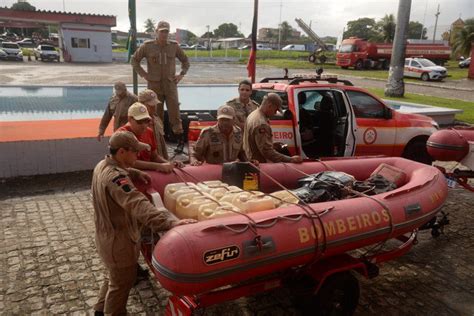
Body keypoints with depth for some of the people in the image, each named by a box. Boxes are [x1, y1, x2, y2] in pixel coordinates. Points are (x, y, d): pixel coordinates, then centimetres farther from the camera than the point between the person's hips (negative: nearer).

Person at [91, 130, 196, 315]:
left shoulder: (103, 165, -1)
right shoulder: (115, 178, -33)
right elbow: (138, 205, -49)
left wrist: (135, 174, 12)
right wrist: (170, 222, -58)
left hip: (108, 234, 10)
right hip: (119, 239, -10)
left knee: (114, 277, 30)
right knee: (122, 283, 12)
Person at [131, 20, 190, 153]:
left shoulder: (174, 46, 5)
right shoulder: (147, 46, 1)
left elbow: (185, 60, 18)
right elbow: (134, 60, 10)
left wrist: (181, 74, 5)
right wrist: (144, 74, 1)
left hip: (170, 84, 0)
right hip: (154, 85, 0)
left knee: (174, 113, -4)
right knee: (156, 115, 7)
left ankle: (180, 141, 4)